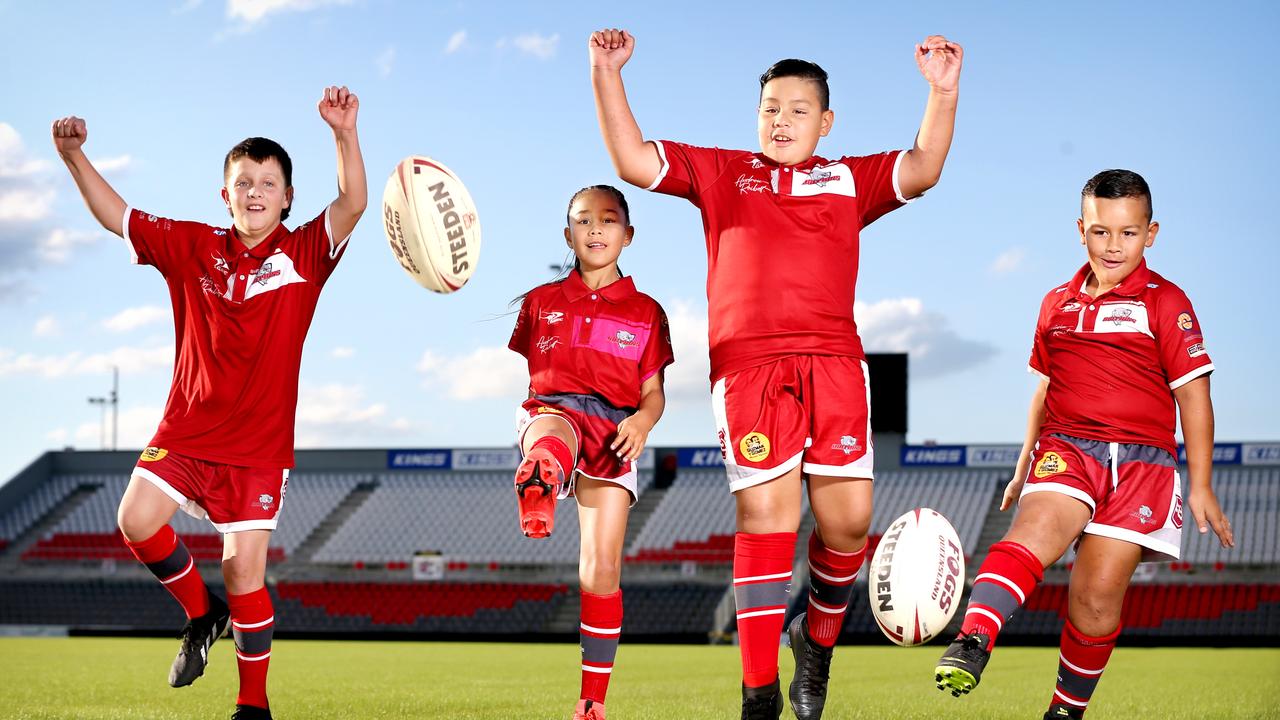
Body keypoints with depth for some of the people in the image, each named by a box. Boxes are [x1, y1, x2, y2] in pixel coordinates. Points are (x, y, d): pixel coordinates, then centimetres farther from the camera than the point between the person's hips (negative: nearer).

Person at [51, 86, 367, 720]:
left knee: (245, 574, -5)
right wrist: (74, 157, -3)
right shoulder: (193, 247, 5)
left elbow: (352, 205, -17)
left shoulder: (304, 254, -2)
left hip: (259, 443, -3)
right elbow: (116, 216, 9)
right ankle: (200, 614, 12)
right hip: (186, 429, 3)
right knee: (137, 519, -16)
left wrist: (345, 135, -31)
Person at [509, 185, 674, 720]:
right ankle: (540, 487, -82)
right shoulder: (542, 301, 18)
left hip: (614, 429, 1)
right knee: (553, 436, -42)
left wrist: (642, 420, -9)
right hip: (551, 410, -1)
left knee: (602, 569, -7)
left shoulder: (646, 311, 16)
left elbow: (654, 392, 12)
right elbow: (519, 375, 18)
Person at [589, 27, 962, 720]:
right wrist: (607, 75, 4)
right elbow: (633, 161, 14)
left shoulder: (850, 179, 21)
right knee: (765, 512, -11)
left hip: (833, 360, 2)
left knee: (848, 515, -5)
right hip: (747, 363, -2)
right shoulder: (721, 172, 19)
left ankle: (818, 636, 25)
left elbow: (922, 169, 7)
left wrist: (943, 91, -5)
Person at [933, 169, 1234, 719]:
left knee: (1098, 595, -6)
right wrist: (1023, 466, 27)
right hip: (1067, 447, 2)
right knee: (1039, 529, -30)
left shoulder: (1165, 303, 1)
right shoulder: (1057, 304, 14)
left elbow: (1193, 395, 1)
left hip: (1142, 459, -2)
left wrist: (1201, 487, -3)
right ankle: (972, 643, -47)